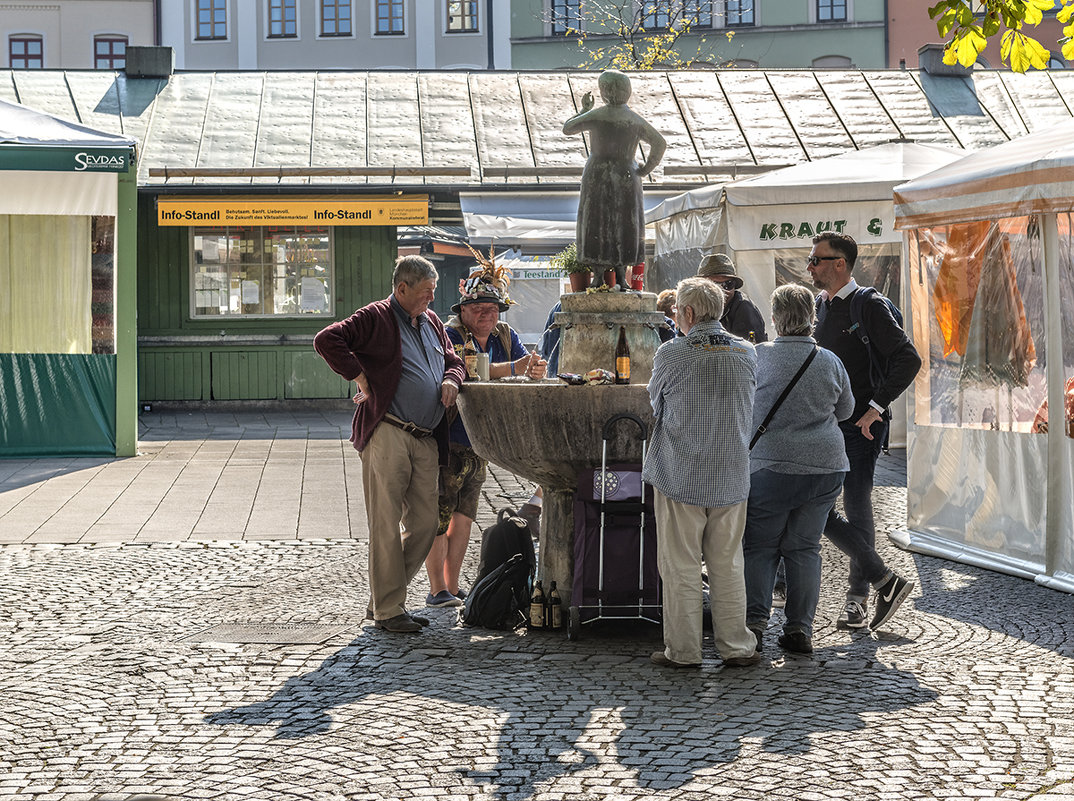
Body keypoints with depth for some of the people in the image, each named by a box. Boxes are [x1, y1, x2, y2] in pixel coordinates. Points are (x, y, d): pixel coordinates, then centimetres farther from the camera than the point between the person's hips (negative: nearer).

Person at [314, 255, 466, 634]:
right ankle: (388, 610, 2)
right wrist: (361, 378, -14)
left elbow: (453, 360, 30)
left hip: (426, 440, 8)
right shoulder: (376, 317, -4)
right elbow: (327, 340, -13)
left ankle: (382, 599, 19)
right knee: (387, 525, -4)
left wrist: (452, 378, 7)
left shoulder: (432, 322, 20)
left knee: (425, 524, 7)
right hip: (387, 435, -8)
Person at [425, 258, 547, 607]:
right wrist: (512, 368, -33)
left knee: (464, 514, 11)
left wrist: (535, 371, -23)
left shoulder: (505, 336, 8)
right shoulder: (449, 335, -12)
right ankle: (437, 590, 1)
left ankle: (453, 586, 19)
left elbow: (528, 368, 1)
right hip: (447, 442, -7)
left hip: (480, 442, 7)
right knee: (439, 515, -5)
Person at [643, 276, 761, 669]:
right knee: (727, 564, 11)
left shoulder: (671, 353, -11)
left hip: (680, 475, -3)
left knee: (681, 566, 4)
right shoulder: (747, 353, 0)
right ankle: (736, 647, 14)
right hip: (731, 475, 4)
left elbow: (654, 401, 5)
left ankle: (683, 651, 7)